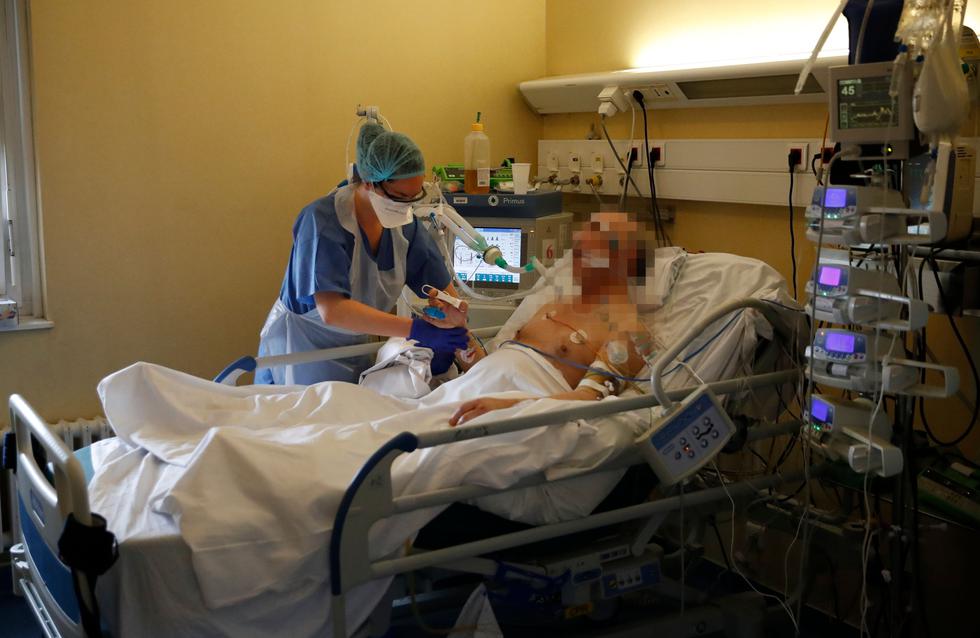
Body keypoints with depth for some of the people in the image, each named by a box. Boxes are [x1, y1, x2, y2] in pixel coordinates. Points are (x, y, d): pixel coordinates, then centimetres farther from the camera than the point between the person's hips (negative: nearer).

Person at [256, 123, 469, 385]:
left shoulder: (404, 224, -7)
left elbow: (442, 289, -3)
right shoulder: (322, 221, -26)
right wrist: (414, 329, -41)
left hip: (354, 349, 6)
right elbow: (332, 310, -36)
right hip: (300, 351, -5)